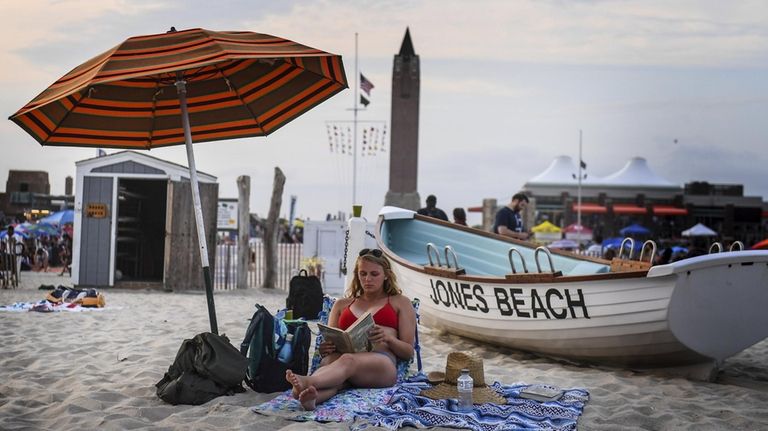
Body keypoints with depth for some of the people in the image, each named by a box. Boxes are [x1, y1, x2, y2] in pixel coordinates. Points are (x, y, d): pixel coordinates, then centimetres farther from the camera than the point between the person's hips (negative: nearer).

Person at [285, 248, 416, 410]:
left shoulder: (400, 302, 24)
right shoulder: (342, 304, 33)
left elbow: (408, 352, 15)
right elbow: (329, 342, 26)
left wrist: (388, 338, -7)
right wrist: (324, 349, -1)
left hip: (382, 362, -2)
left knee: (348, 360, -39)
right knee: (331, 361, -37)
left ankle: (307, 382, -67)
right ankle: (310, 396, -69)